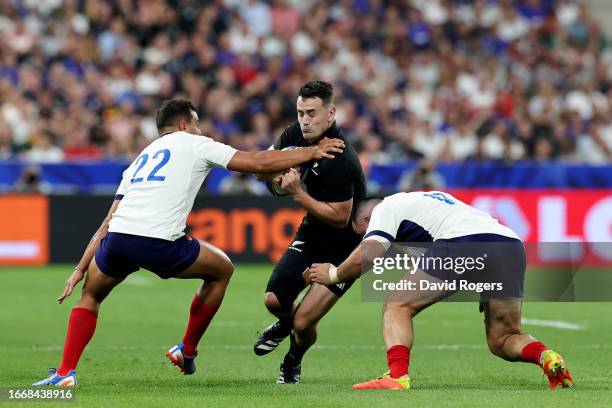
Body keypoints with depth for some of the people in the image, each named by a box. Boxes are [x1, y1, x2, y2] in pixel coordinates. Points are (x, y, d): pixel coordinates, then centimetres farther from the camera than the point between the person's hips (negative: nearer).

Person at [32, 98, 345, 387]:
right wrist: (311, 152, 22)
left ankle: (65, 373, 11)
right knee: (222, 270, 22)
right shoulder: (194, 144, 17)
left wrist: (81, 268, 27)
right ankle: (187, 351, 30)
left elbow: (108, 223, 27)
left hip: (117, 237, 5)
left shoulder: (140, 159, 31)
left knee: (91, 295, 30)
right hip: (160, 243, -5)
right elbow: (260, 163, 12)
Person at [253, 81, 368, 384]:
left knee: (303, 323, -10)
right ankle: (285, 324, 34)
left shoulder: (340, 162, -32)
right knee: (274, 300, -4)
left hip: (345, 248, -7)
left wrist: (298, 194, -30)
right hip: (312, 234, 7)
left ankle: (293, 361, 25)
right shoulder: (298, 134, -8)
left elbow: (339, 217, -27)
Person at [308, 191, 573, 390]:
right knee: (503, 341, 18)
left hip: (462, 242, -7)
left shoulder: (385, 208, 20)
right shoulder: (432, 199, 41)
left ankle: (397, 377, -12)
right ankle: (547, 357, -11)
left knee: (397, 308, 9)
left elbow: (368, 255, 2)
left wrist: (334, 275, 21)